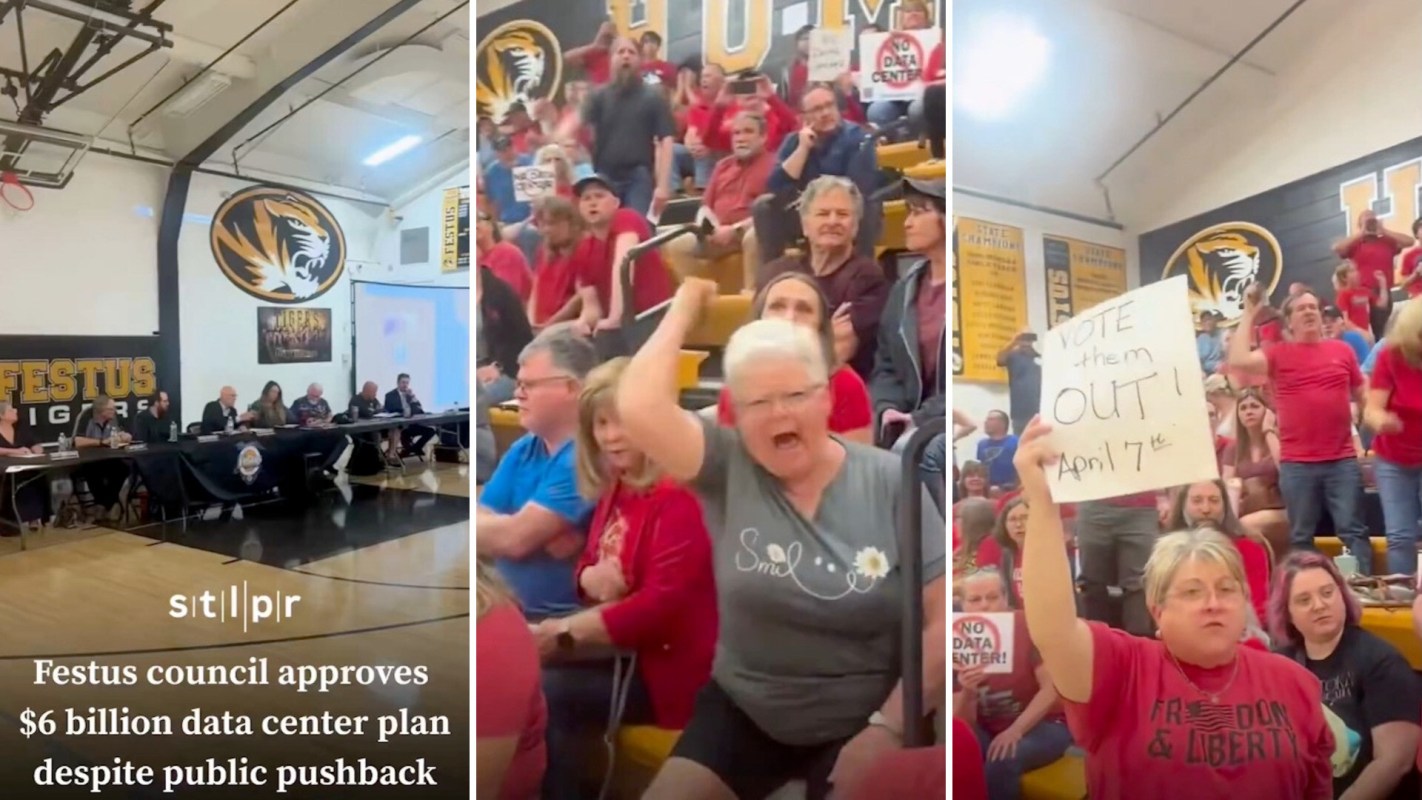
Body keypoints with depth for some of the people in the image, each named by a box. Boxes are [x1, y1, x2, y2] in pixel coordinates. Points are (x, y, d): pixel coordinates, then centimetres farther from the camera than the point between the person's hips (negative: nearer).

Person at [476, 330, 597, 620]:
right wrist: (542, 539, -16)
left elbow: (514, 538, -18)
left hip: (565, 619, -7)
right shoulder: (522, 451, 9)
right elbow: (483, 526, 1)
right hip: (507, 609, 7)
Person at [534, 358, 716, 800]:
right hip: (624, 650, 8)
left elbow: (662, 605, -25)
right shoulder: (615, 490, 8)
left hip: (666, 665, -8)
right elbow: (590, 562, 19)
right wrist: (590, 576, -7)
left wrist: (566, 631, -21)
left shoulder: (678, 498, -19)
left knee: (540, 694, -19)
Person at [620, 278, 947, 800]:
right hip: (742, 712, 2)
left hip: (858, 722, -1)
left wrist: (888, 728, -17)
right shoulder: (726, 468, -7)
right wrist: (687, 303, -13)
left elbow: (940, 620, -8)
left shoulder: (890, 483, -9)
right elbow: (638, 409, -24)